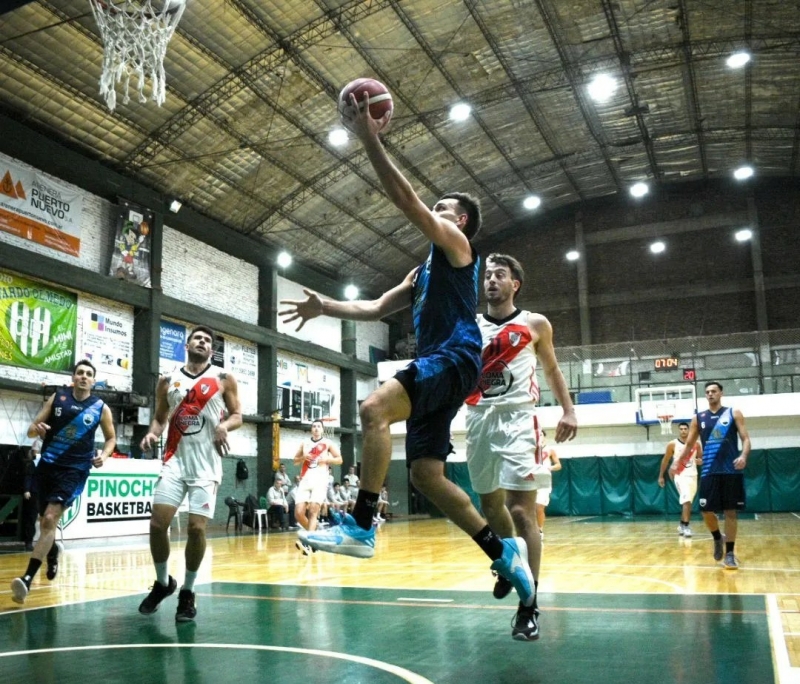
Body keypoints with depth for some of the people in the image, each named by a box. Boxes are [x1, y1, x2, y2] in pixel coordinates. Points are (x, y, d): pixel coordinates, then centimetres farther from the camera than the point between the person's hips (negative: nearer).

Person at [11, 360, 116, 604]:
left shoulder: (101, 408, 0)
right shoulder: (57, 397, 4)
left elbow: (111, 438, 13)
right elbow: (32, 429, 4)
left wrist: (103, 455, -7)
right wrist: (36, 429, -20)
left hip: (75, 470, -3)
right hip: (47, 465, 3)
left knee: (50, 519, -18)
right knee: (45, 522, 14)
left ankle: (27, 578, -20)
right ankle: (52, 553, 47)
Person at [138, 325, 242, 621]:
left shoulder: (223, 379, 2)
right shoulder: (168, 380, 9)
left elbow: (237, 415, 3)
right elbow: (160, 417, 15)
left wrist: (224, 425, -18)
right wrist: (152, 433, -6)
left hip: (206, 464, -2)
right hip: (175, 461, 2)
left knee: (196, 528, -5)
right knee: (157, 523, -4)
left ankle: (188, 592, 14)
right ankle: (162, 582, 20)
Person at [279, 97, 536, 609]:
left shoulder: (456, 244, 4)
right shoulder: (424, 272, 30)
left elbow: (406, 199, -7)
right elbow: (375, 309, 27)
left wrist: (370, 139, -7)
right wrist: (326, 307, 15)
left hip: (454, 358, -10)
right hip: (436, 366, 10)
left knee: (374, 408, -30)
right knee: (426, 475, 5)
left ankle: (362, 528, -29)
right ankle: (503, 551, 12)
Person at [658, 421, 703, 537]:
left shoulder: (696, 444, 3)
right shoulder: (672, 444, -4)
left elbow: (701, 458, 14)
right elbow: (665, 460, 4)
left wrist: (700, 461, -11)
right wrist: (661, 476, 4)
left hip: (693, 476, 4)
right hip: (680, 475, -4)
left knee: (687, 502, 13)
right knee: (686, 501, -21)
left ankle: (682, 525, 30)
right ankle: (686, 526, -20)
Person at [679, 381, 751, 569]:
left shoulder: (734, 413, 3)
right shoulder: (698, 418, 10)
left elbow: (745, 438, -2)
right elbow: (689, 444, 16)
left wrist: (744, 456, -21)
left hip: (731, 470, -2)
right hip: (709, 472, 2)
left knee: (730, 511, 0)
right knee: (706, 511, -1)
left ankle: (730, 553, 9)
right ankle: (718, 538, 28)